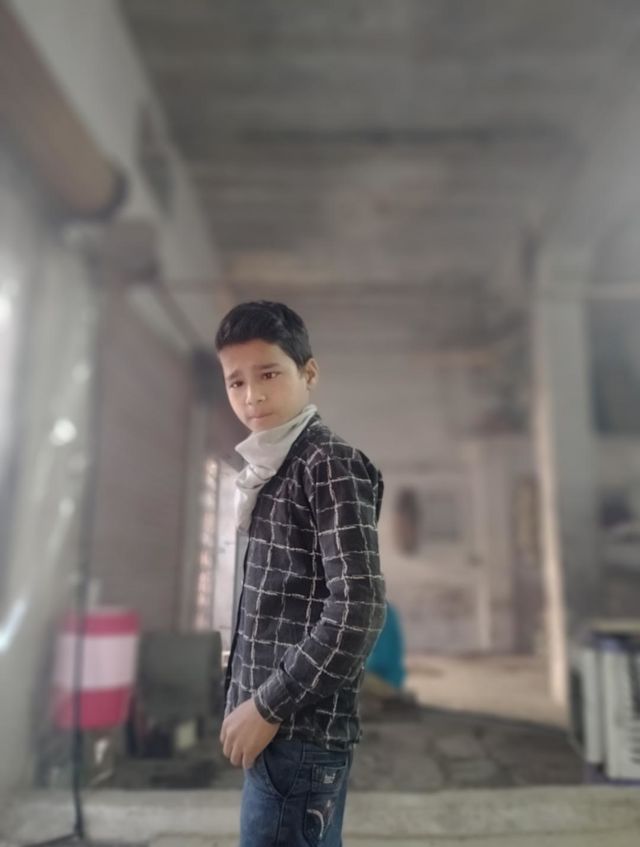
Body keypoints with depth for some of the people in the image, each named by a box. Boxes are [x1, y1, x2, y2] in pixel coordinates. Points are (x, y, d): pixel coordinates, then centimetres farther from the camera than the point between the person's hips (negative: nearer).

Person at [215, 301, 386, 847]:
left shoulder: (329, 464, -15)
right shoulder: (277, 468, 11)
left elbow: (359, 607, -22)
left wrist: (269, 706, -16)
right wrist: (254, 702, 11)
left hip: (299, 731, -8)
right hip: (290, 727, 8)